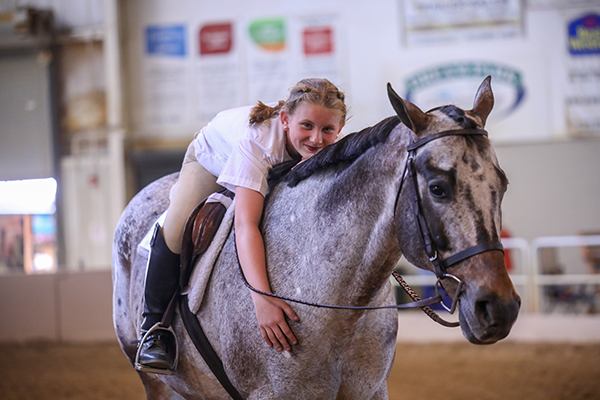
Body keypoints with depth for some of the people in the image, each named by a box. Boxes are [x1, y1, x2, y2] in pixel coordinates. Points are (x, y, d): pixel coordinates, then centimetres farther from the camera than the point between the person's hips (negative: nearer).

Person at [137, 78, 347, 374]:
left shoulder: (332, 148, -32)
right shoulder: (258, 139, -47)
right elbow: (245, 224, -56)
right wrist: (262, 298, -66)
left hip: (282, 173, 5)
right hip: (214, 159, -4)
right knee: (176, 230, -25)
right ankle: (154, 328, -7)